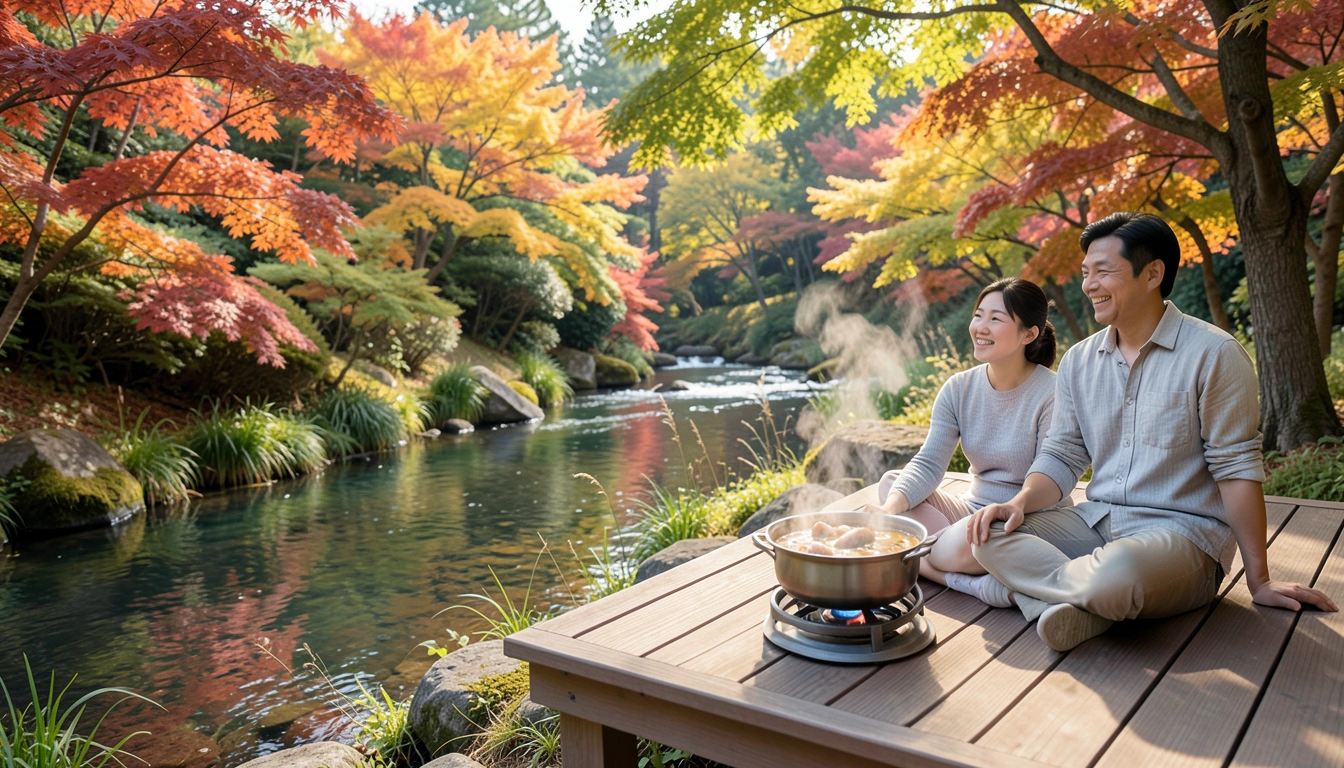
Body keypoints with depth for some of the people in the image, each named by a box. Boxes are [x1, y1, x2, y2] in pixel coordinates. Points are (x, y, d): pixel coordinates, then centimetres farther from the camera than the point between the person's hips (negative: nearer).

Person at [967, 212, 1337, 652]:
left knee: (1115, 572, -39)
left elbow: (1237, 468, -9)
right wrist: (1020, 503, -13)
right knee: (990, 533, -19)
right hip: (1096, 520, 5)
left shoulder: (1212, 353, -9)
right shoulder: (1079, 361, 8)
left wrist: (1259, 581, -5)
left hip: (1182, 530, -5)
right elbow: (1062, 456, 9)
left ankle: (1044, 584, -10)